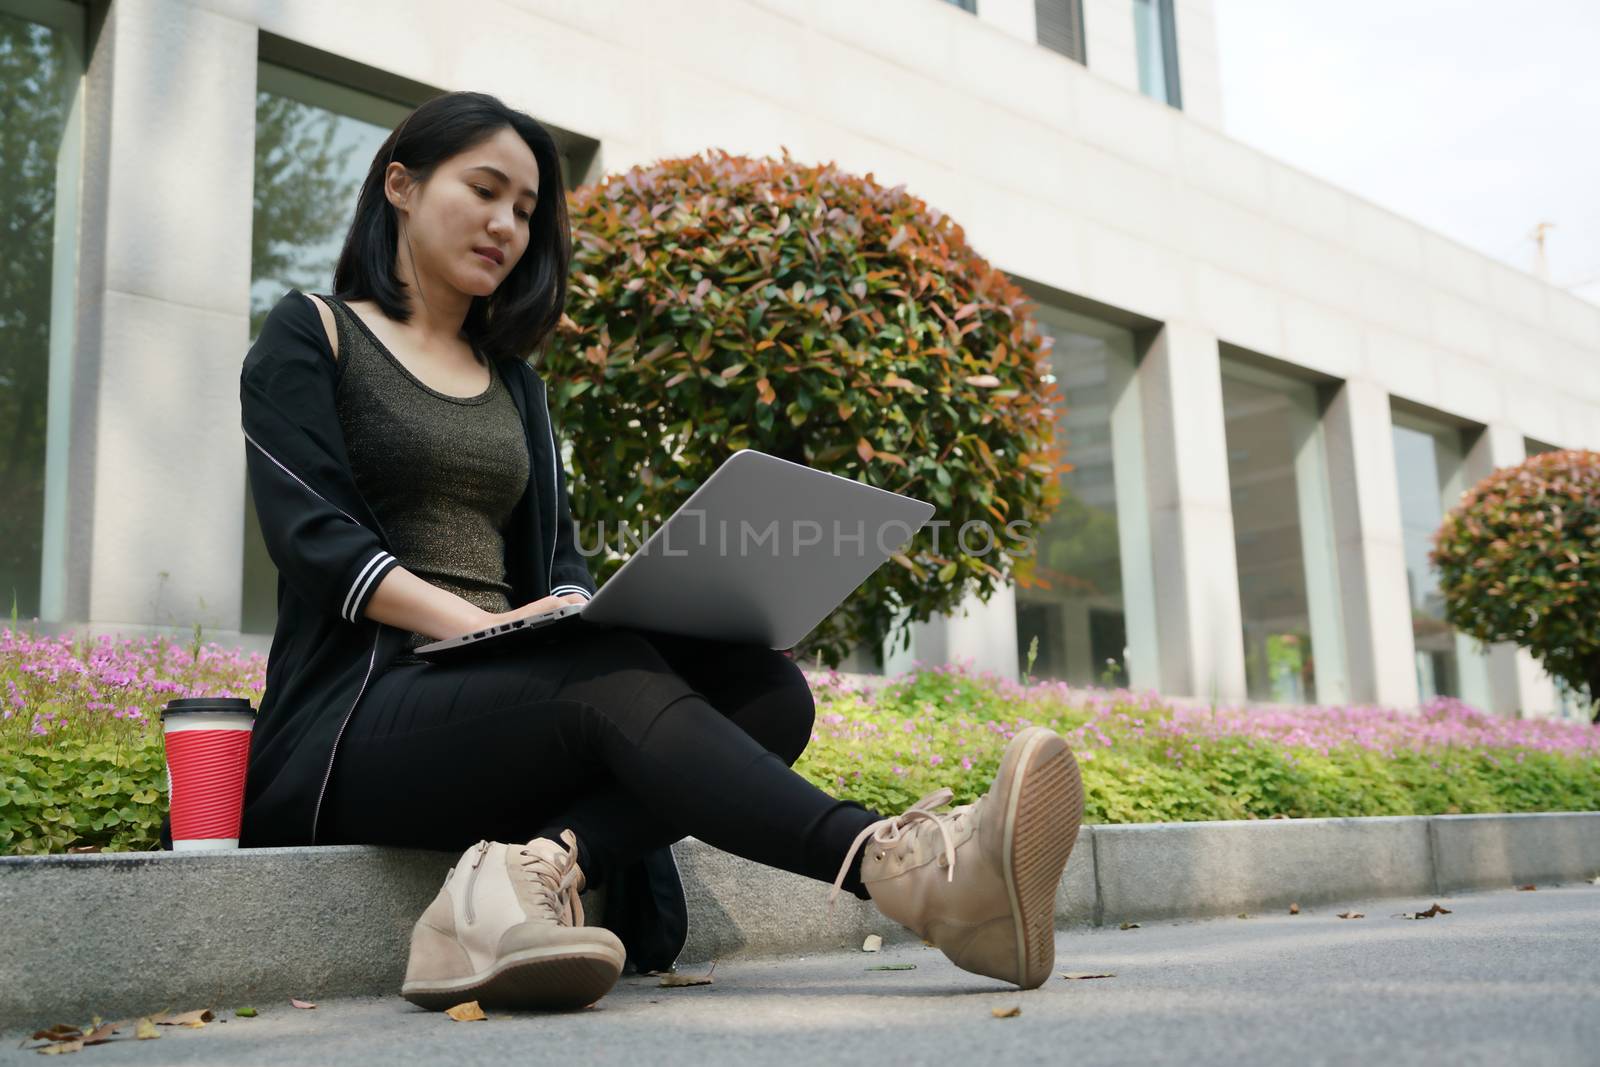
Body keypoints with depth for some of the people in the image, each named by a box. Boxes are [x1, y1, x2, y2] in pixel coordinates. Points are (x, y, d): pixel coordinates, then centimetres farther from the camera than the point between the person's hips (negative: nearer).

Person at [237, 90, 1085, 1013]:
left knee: (768, 688, -20)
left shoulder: (511, 379, 25)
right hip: (358, 714, -5)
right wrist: (483, 624, -22)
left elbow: (556, 555, 17)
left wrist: (582, 614, -9)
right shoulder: (312, 334, 9)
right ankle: (904, 873, -53)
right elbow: (311, 532, -6)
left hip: (506, 697, 6)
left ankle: (537, 865, -42)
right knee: (608, 678, -35)